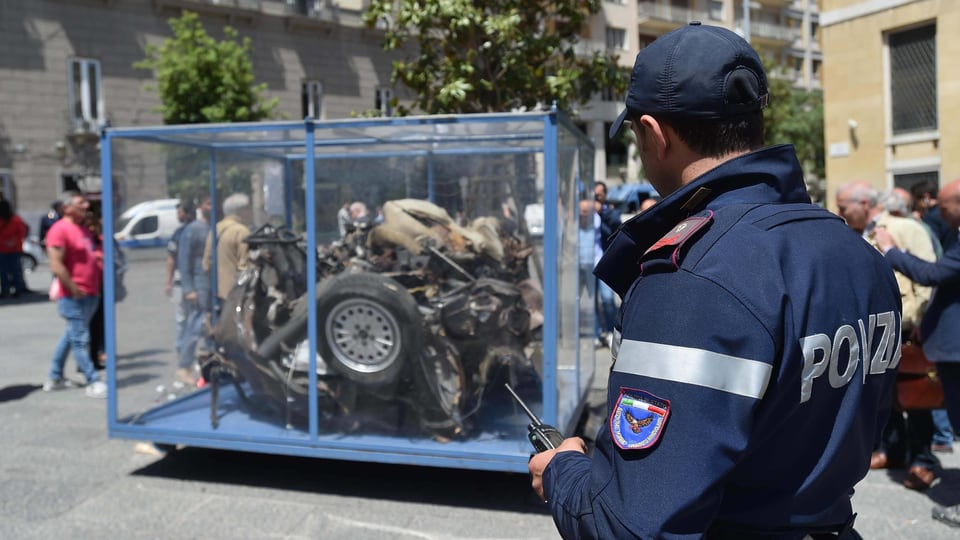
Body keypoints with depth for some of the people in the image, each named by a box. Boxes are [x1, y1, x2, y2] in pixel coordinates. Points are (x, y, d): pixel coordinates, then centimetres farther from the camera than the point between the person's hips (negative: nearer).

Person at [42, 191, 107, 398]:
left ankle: (55, 378, 29)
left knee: (72, 335, 17)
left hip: (90, 294, 10)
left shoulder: (84, 230, 16)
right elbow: (56, 266, -19)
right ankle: (93, 382, -1)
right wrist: (74, 290, -18)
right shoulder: (60, 230, -13)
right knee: (80, 339, -4)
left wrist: (99, 258, 7)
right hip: (74, 297, -9)